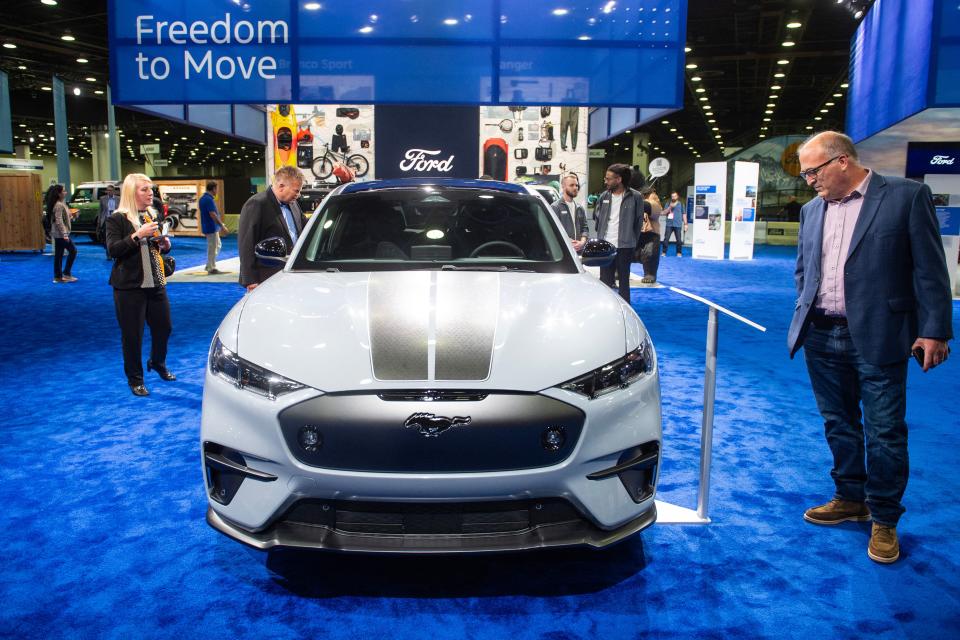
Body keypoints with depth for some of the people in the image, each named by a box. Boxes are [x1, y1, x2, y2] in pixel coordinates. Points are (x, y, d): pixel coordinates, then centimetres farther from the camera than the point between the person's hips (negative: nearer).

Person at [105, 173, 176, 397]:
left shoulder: (154, 215, 11)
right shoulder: (117, 219, -8)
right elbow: (113, 249, -18)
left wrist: (165, 244, -1)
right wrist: (138, 235, -27)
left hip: (156, 283, 6)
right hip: (130, 286, -6)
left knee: (164, 327, 13)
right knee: (132, 335, 1)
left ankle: (157, 363, 40)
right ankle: (135, 379, 17)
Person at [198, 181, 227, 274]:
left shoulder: (202, 198, 12)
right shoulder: (209, 199, -19)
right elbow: (213, 215, -24)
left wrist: (221, 223, 22)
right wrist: (222, 225, -19)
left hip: (207, 226, 10)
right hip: (211, 227, -10)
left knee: (217, 245, 19)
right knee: (212, 247, -2)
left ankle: (209, 265, 21)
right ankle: (211, 268, 5)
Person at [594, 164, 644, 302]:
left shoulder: (635, 197, -5)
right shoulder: (604, 196, 7)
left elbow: (638, 222, 0)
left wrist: (632, 242, -2)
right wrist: (600, 239, 8)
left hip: (624, 246, -3)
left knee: (624, 281, 7)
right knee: (605, 282, 6)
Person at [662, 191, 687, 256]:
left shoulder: (681, 204, 9)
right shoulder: (668, 204, 11)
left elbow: (684, 214, 9)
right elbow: (664, 213, 4)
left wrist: (685, 224, 4)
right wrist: (670, 207, -10)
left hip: (678, 225, -1)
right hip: (669, 224, 1)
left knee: (678, 239, -3)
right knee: (666, 238, -7)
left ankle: (679, 252, 9)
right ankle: (664, 252, 0)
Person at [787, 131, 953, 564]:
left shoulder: (907, 196, -5)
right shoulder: (812, 210, 11)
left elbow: (929, 270, -7)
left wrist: (934, 331, -10)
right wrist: (803, 319, 12)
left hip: (876, 337, -5)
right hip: (821, 337, 5)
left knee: (885, 431, 2)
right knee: (838, 423, 15)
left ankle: (884, 519, 17)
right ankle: (851, 499, 32)